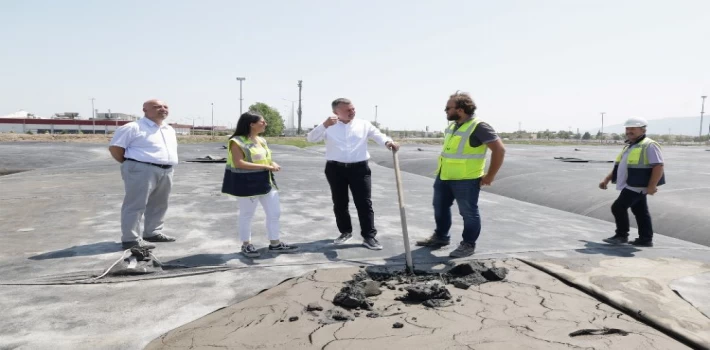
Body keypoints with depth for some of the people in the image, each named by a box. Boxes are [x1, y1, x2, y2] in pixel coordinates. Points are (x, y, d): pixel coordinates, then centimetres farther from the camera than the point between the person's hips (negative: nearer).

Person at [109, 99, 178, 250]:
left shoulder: (170, 130, 17)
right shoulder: (133, 127, -6)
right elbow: (115, 147, -7)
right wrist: (130, 164, -1)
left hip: (166, 171, 8)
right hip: (142, 170, -8)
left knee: (159, 204, 14)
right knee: (136, 205, -6)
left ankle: (153, 233, 25)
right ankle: (131, 239, -3)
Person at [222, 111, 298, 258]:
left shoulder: (261, 140, 11)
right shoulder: (237, 141, -14)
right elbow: (239, 163, -23)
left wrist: (272, 163, -2)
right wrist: (266, 167, -25)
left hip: (265, 182, 8)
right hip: (247, 183, -8)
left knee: (274, 212, 10)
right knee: (247, 215, 6)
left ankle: (275, 244, 22)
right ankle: (246, 245, 22)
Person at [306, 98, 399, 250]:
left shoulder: (364, 124, 6)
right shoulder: (329, 126, 5)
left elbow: (378, 135, -7)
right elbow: (311, 138, -6)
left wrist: (388, 142, -31)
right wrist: (324, 125, -22)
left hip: (359, 168, -1)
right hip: (335, 168, 1)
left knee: (364, 203, -3)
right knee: (339, 203, 11)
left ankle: (369, 236, 5)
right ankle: (345, 232, 29)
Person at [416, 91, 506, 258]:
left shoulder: (478, 126, -17)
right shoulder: (452, 125, 9)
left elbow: (499, 149, -19)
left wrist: (490, 175, -17)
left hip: (466, 180, -9)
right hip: (444, 177, 9)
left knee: (468, 213, 5)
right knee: (440, 208, 19)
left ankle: (468, 244, 19)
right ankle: (440, 237, 36)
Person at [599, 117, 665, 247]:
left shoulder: (649, 145, -12)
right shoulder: (629, 146, 17)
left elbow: (658, 166, -19)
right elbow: (618, 166, 22)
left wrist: (652, 186, -23)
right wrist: (607, 179, 17)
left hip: (636, 186, -9)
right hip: (631, 185, 9)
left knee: (618, 207, -10)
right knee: (640, 212, 13)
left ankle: (622, 235, 2)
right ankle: (646, 239, 19)